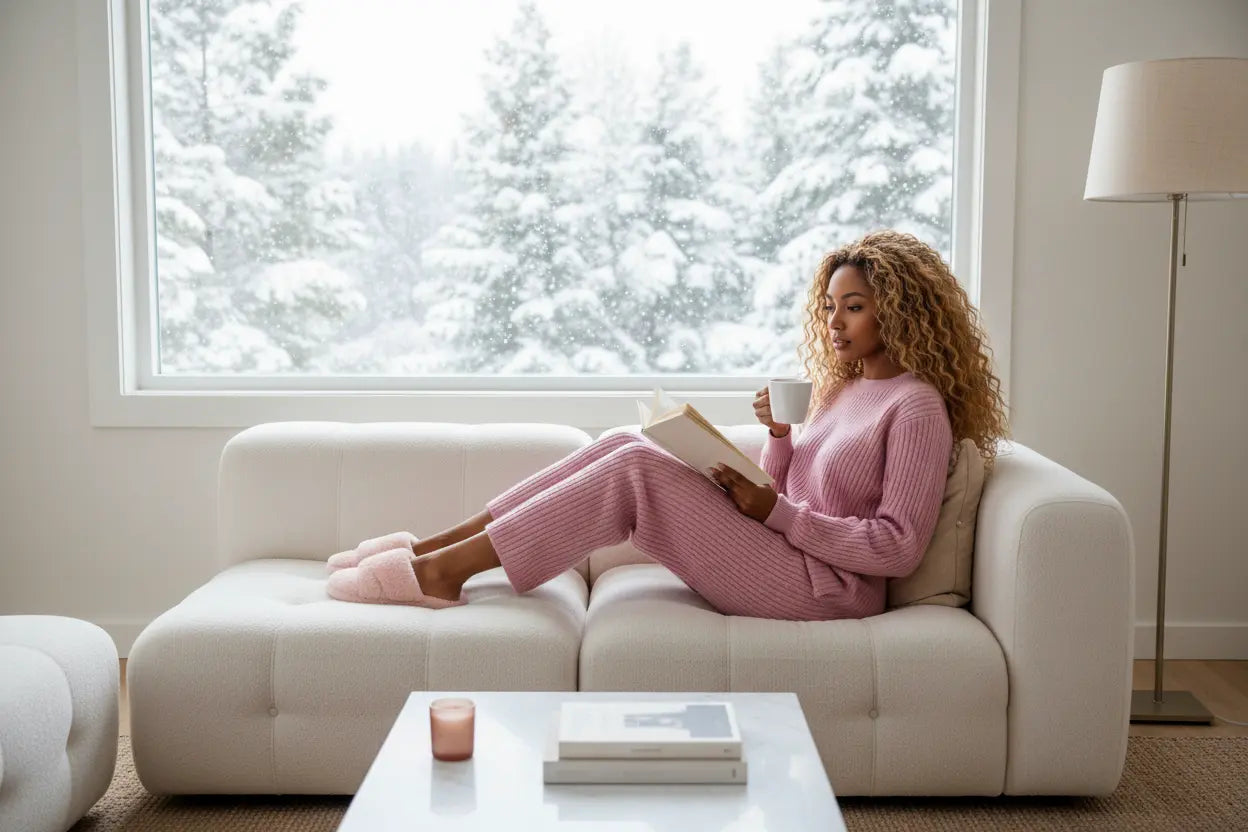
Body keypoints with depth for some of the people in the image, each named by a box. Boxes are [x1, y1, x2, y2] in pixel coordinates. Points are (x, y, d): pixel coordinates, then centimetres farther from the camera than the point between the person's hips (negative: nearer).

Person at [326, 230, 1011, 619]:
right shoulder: (843, 385, 20)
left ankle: (442, 569, -19)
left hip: (825, 587, -8)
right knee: (621, 448, -7)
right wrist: (780, 439, -2)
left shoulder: (917, 406, -7)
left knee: (636, 469, -21)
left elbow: (900, 546, -15)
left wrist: (775, 511, -16)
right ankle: (433, 548, -9)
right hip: (782, 560, 8)